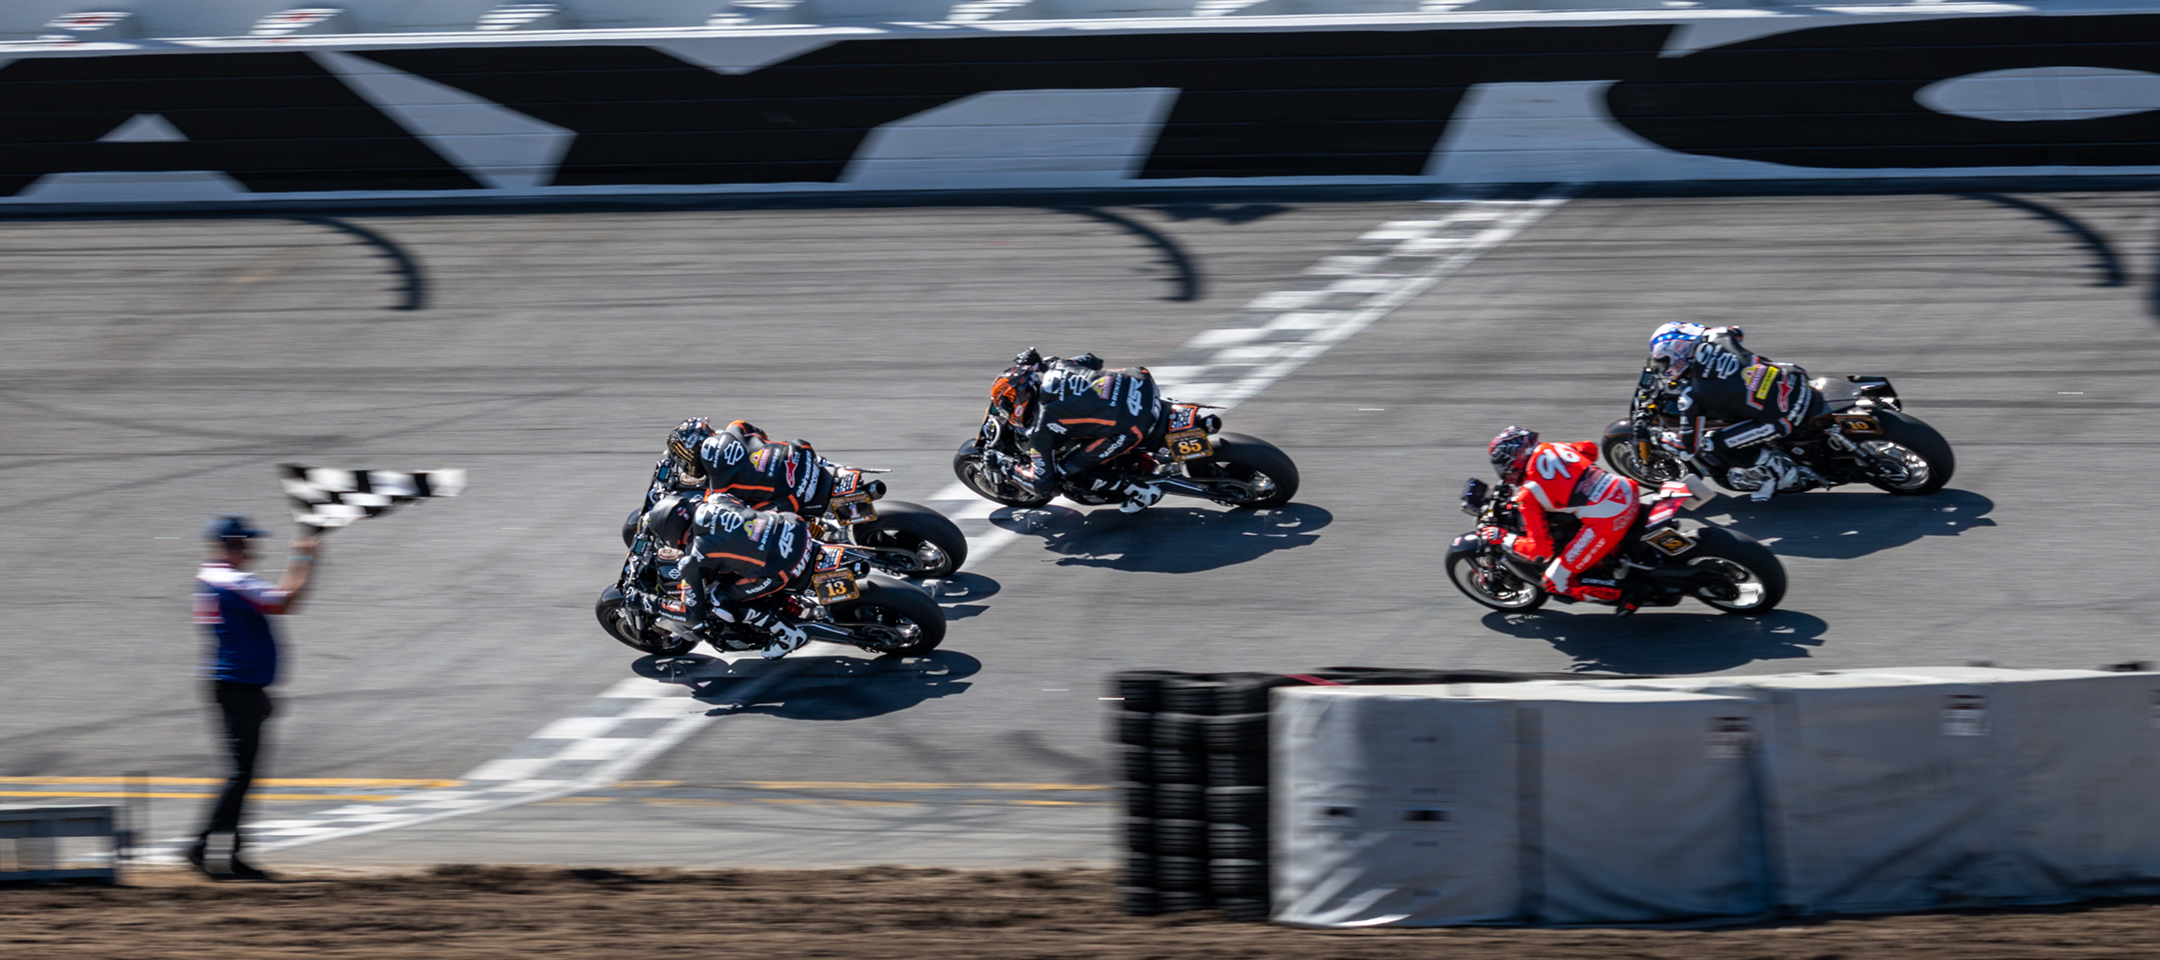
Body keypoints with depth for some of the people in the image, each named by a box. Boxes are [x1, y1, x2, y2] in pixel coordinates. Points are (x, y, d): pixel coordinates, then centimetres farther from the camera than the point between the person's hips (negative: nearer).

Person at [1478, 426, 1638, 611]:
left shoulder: (1528, 494, -3)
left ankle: (1621, 592, -4)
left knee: (1556, 583, 4)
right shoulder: (1551, 449, 13)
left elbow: (1541, 549, -5)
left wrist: (1502, 539, 8)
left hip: (1604, 521, -7)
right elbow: (1590, 449, 35)